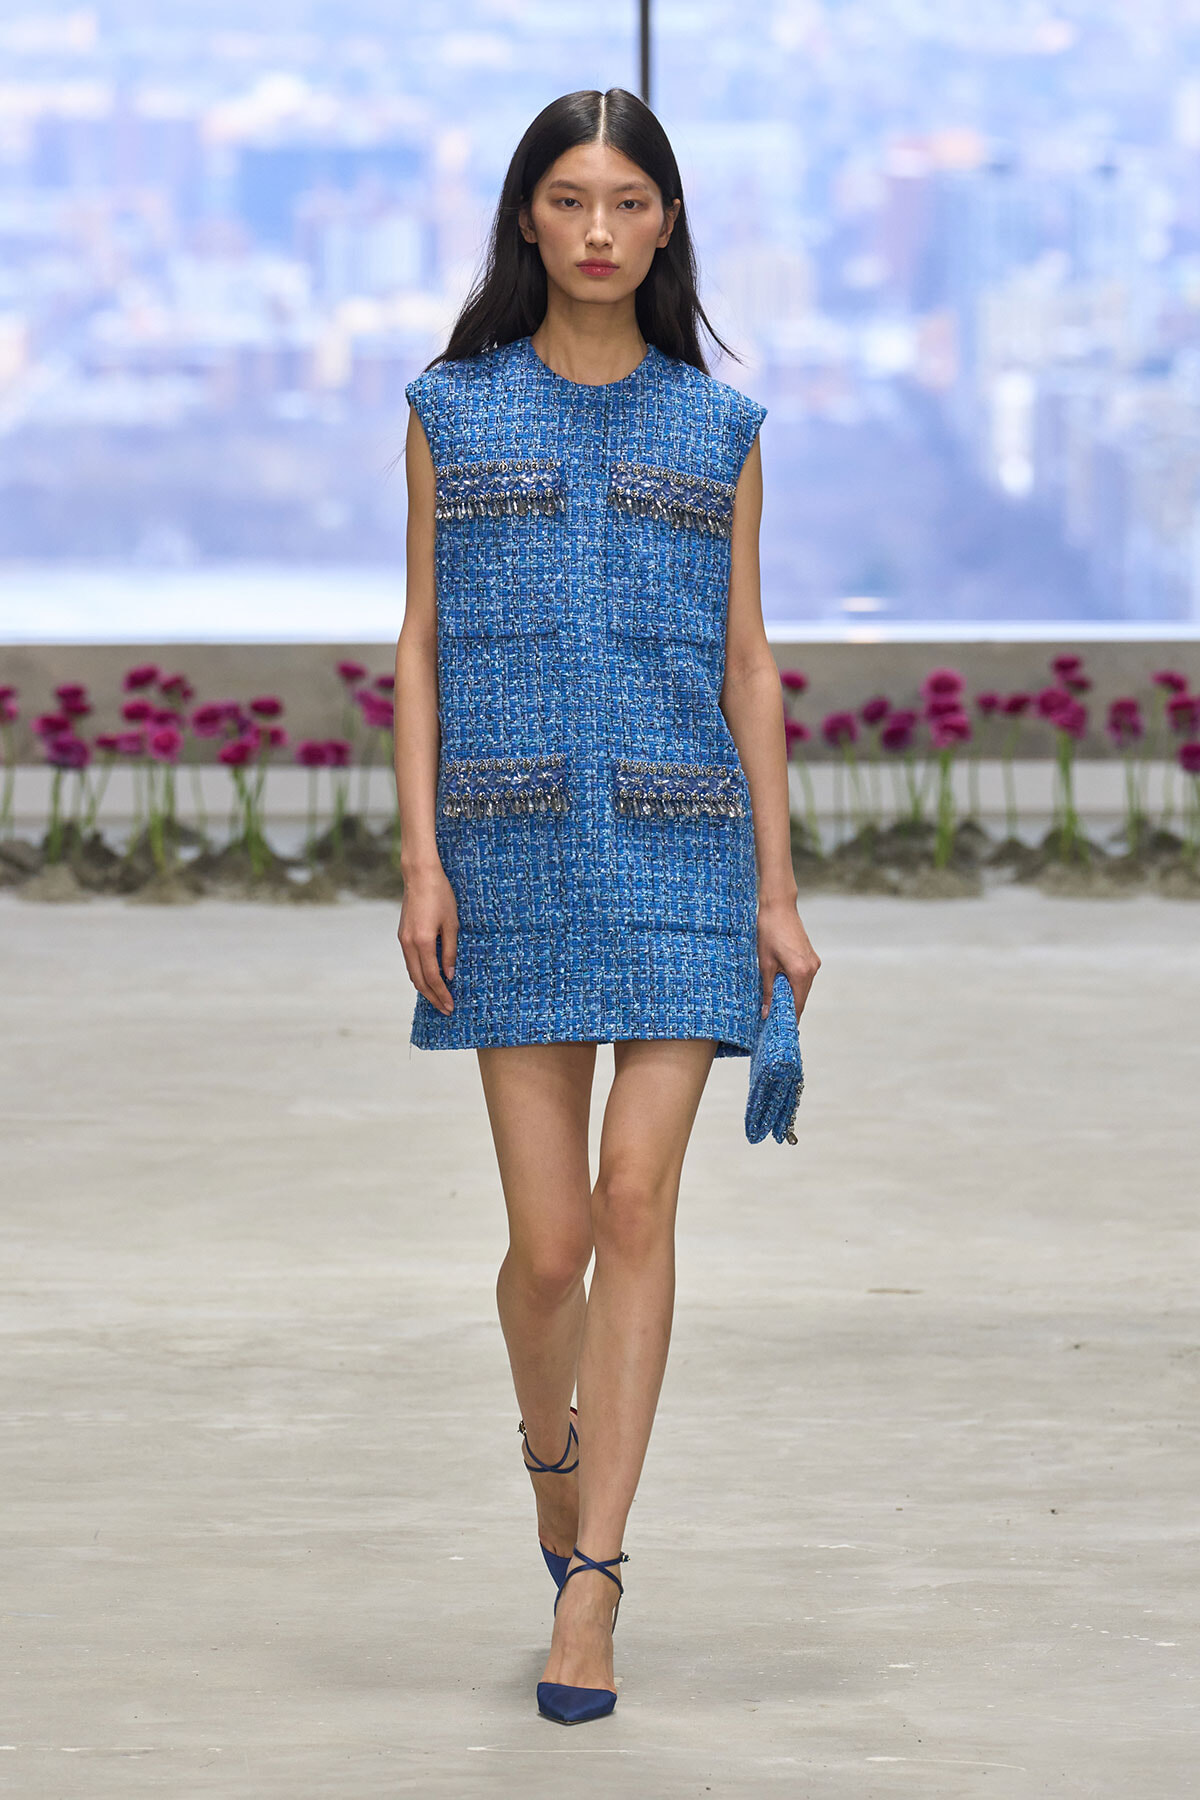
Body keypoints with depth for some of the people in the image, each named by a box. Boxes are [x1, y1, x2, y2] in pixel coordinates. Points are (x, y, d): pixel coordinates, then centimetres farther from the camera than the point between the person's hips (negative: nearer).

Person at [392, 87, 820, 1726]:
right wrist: (422, 862, -4)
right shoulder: (454, 412, 7)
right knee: (550, 1236, -1)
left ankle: (590, 1585, -9)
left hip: (679, 848, 0)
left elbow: (747, 666, 9)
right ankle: (554, 1455, 32)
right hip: (516, 852, 0)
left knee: (638, 1199, -12)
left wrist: (778, 891, 4)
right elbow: (421, 647, 6)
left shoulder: (717, 429, 8)